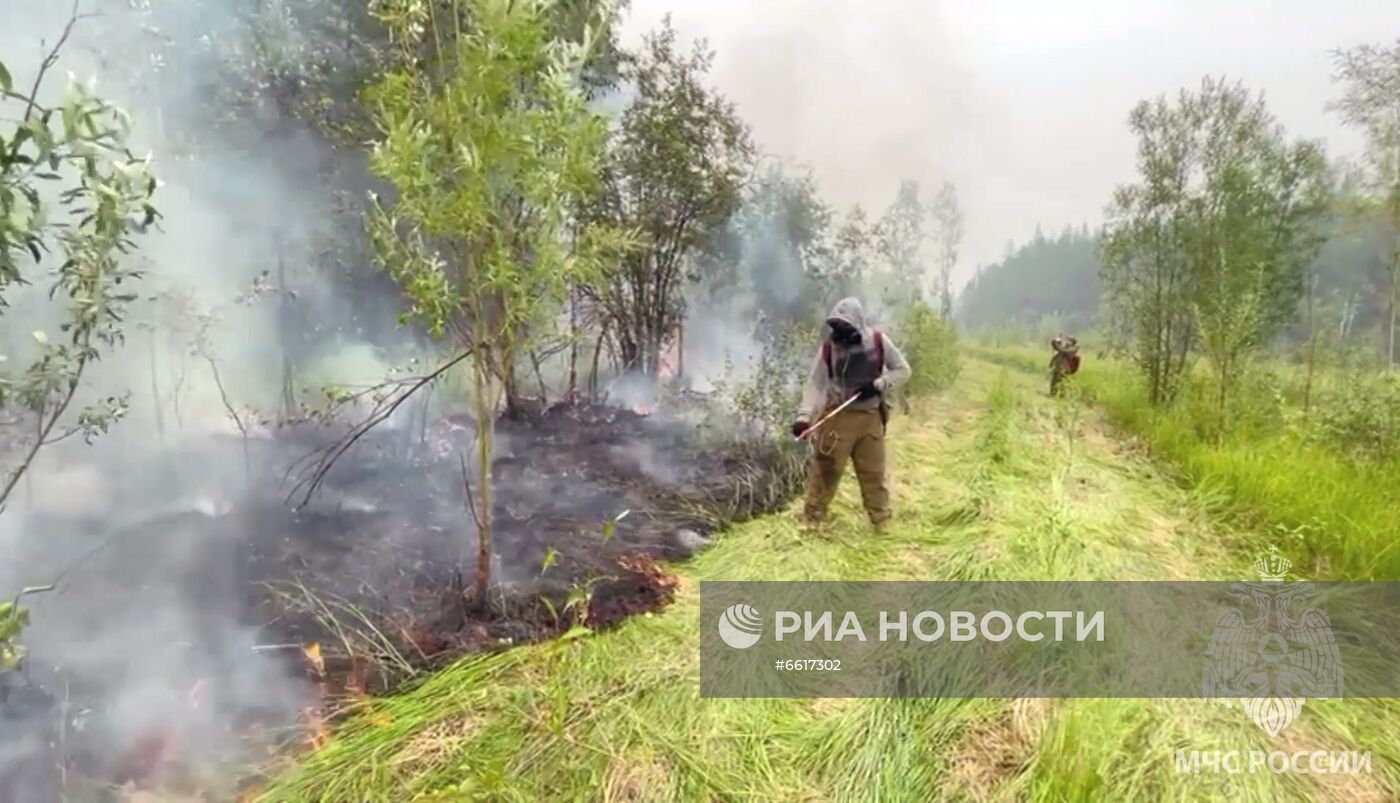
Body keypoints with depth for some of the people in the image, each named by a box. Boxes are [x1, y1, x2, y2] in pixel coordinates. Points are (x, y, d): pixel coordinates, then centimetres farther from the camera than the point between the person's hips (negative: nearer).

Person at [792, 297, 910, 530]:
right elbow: (815, 383, -13)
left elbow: (902, 370, 1)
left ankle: (882, 524, 28)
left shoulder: (878, 341, -7)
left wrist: (879, 384, -17)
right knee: (824, 472, 2)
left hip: (871, 417, 2)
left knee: (874, 474, 14)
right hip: (838, 418, -2)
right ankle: (810, 522, 15)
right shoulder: (828, 347, -11)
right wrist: (804, 416, -26)